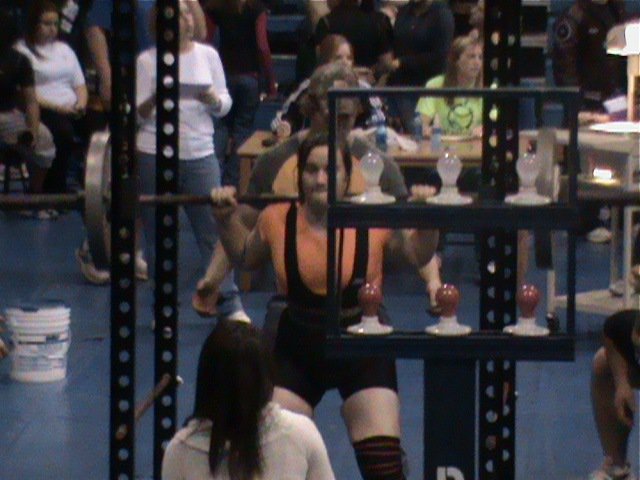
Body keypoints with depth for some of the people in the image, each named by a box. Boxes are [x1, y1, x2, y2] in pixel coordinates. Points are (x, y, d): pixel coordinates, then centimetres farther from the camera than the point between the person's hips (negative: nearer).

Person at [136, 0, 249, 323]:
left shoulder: (208, 55, 7)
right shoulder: (147, 60, 0)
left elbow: (225, 106, 11)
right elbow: (137, 114, -1)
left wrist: (213, 99, -11)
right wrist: (154, 99, -20)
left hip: (200, 154, 2)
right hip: (154, 156, -1)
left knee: (214, 229, -1)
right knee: (159, 234, 4)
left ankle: (230, 305, 3)